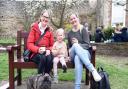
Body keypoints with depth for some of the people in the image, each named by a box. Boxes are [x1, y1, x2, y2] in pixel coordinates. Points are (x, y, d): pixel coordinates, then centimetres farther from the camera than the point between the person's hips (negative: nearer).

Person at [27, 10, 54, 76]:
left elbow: (52, 45, 12)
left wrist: (49, 50, -11)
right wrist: (38, 49, -23)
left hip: (46, 52, 2)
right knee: (42, 58, -34)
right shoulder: (34, 28, 1)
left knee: (49, 58, -32)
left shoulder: (49, 30, 10)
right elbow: (29, 44, -6)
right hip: (35, 53, -2)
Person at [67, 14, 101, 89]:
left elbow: (87, 45, -4)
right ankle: (93, 70, -52)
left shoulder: (83, 30, 3)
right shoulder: (69, 33, 18)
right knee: (75, 45, -38)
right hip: (73, 55, 2)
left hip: (84, 53, -2)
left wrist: (78, 44, -20)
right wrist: (70, 51, 5)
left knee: (77, 58, -41)